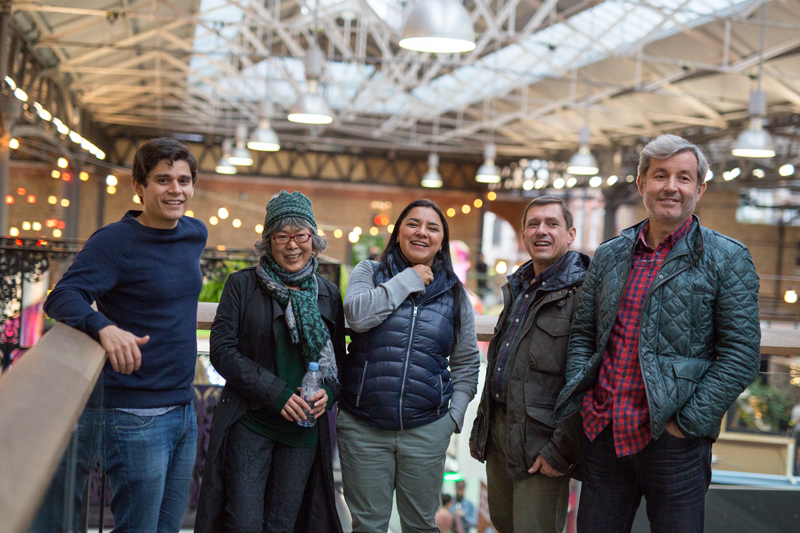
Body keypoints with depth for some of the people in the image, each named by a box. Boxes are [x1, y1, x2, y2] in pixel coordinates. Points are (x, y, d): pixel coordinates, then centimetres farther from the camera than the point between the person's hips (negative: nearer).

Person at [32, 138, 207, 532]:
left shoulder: (196, 233, 7)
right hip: (134, 414, -7)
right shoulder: (114, 242, -14)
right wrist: (104, 326, -44)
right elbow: (62, 297, -25)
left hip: (184, 409, 7)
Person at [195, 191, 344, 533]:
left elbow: (339, 359, 15)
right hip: (249, 424, -3)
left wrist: (328, 392, -7)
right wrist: (275, 392, -15)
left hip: (304, 429, 3)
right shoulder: (243, 284, -1)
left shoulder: (328, 294, 9)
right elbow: (222, 351, -7)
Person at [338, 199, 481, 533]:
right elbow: (357, 315, -18)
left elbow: (466, 362, 14)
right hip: (363, 429, -1)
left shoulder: (454, 293, 9)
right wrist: (408, 280, -11)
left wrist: (455, 414, 3)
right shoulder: (369, 273, 4)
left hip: (426, 430, 1)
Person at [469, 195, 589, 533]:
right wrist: (481, 426, 20)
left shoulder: (582, 290, -14)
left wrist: (562, 451, -21)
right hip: (498, 429, 8)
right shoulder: (517, 289, 15)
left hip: (540, 442, -8)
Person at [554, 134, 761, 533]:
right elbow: (582, 333, 16)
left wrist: (688, 422, -13)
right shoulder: (609, 256, 12)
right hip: (604, 434, 4)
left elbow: (741, 352, -8)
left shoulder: (727, 259, -2)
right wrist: (581, 398, 2)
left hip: (672, 440, -4)